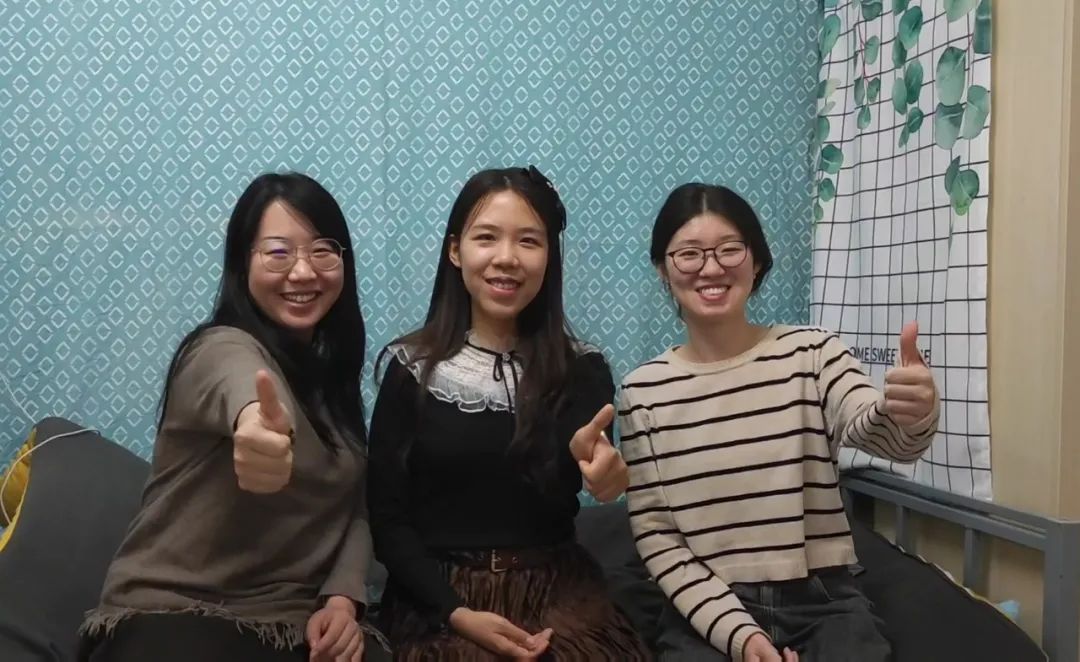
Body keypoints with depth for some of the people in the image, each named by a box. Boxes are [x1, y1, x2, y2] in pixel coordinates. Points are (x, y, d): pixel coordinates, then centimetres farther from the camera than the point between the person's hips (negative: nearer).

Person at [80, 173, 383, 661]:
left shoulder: (334, 368, 9)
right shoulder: (222, 349, -12)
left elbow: (354, 502, 8)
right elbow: (242, 387, -37)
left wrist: (343, 598, -9)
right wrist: (258, 421, -59)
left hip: (291, 623, 6)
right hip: (172, 614, -5)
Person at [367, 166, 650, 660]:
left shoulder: (582, 370, 4)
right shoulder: (412, 369, 1)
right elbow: (387, 518, 1)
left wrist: (589, 457, -38)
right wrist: (457, 612, -11)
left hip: (556, 591, 2)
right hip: (438, 596, -1)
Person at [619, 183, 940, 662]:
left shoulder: (811, 353, -3)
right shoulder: (642, 392, -2)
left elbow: (879, 435, -21)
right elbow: (654, 535, -1)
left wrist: (910, 417, -43)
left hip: (825, 605, 1)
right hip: (709, 612, 0)